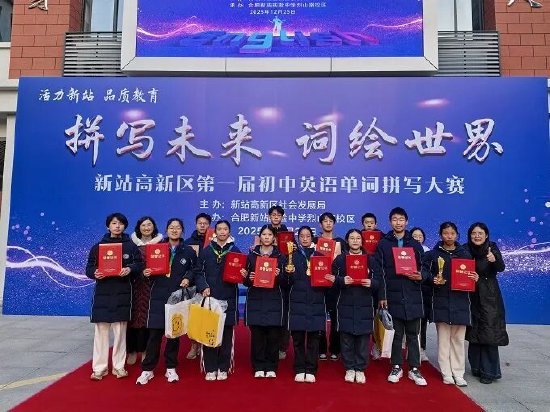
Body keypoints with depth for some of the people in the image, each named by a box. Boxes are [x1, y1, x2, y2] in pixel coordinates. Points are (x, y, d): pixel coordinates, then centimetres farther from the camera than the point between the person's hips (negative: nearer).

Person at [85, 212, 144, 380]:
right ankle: (99, 368, 14)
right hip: (102, 293, 1)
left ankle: (119, 366, 16)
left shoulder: (131, 246, 6)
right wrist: (95, 273, -14)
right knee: (101, 331, 3)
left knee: (120, 331, 4)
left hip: (122, 293, -1)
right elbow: (89, 268, 7)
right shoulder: (98, 246, 7)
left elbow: (140, 264, 3)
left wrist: (130, 269, -17)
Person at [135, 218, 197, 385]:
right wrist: (146, 274, -11)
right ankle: (147, 369, 12)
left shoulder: (189, 252, 5)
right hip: (158, 297, 0)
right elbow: (150, 269, 9)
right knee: (154, 333, -1)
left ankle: (171, 368, 22)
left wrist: (187, 278, -10)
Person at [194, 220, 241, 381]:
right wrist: (203, 287, -10)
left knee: (226, 334, 5)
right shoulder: (206, 251, 7)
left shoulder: (236, 251, 7)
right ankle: (210, 368, 14)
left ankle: (223, 368, 18)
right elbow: (198, 272, 4)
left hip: (228, 298, 0)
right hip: (210, 297, 0)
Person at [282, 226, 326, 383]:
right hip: (298, 302, 0)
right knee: (298, 338, 3)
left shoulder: (320, 256, 9)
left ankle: (311, 371, 14)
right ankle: (299, 370, 16)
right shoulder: (292, 256, 7)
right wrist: (288, 273, -15)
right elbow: (286, 282, 4)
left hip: (316, 303, 0)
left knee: (313, 337, 3)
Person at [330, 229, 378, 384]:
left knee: (363, 337, 4)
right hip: (346, 304, 0)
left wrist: (371, 283, -15)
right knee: (346, 337, 3)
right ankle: (349, 369, 18)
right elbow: (332, 279, 2)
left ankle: (360, 369, 17)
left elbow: (379, 281, 5)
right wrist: (342, 280, -17)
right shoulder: (340, 259, 7)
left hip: (364, 305, 0)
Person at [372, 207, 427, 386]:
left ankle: (414, 369, 17)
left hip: (413, 296, 2)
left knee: (413, 333, 7)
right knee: (396, 333, 7)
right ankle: (396, 367, 19)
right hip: (393, 295, -1)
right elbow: (378, 271, 0)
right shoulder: (383, 244, 4)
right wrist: (381, 296, -6)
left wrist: (420, 276, -10)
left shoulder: (415, 245, 11)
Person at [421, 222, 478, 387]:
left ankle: (458, 373, 17)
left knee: (458, 339, 7)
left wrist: (475, 278, -7)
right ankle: (446, 374, 12)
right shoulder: (433, 254, 2)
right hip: (441, 301, -2)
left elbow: (472, 273, 14)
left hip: (460, 301, 2)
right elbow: (424, 270, 2)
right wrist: (433, 279, -15)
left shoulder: (465, 253, 9)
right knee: (443, 338, 3)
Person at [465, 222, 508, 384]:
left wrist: (494, 260, -44)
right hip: (472, 297, 3)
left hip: (489, 298, -3)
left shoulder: (492, 249, -8)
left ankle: (489, 371, 9)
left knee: (489, 334, -2)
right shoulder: (466, 250, -2)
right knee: (473, 334, 11)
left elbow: (501, 268, -23)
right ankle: (476, 367, 24)